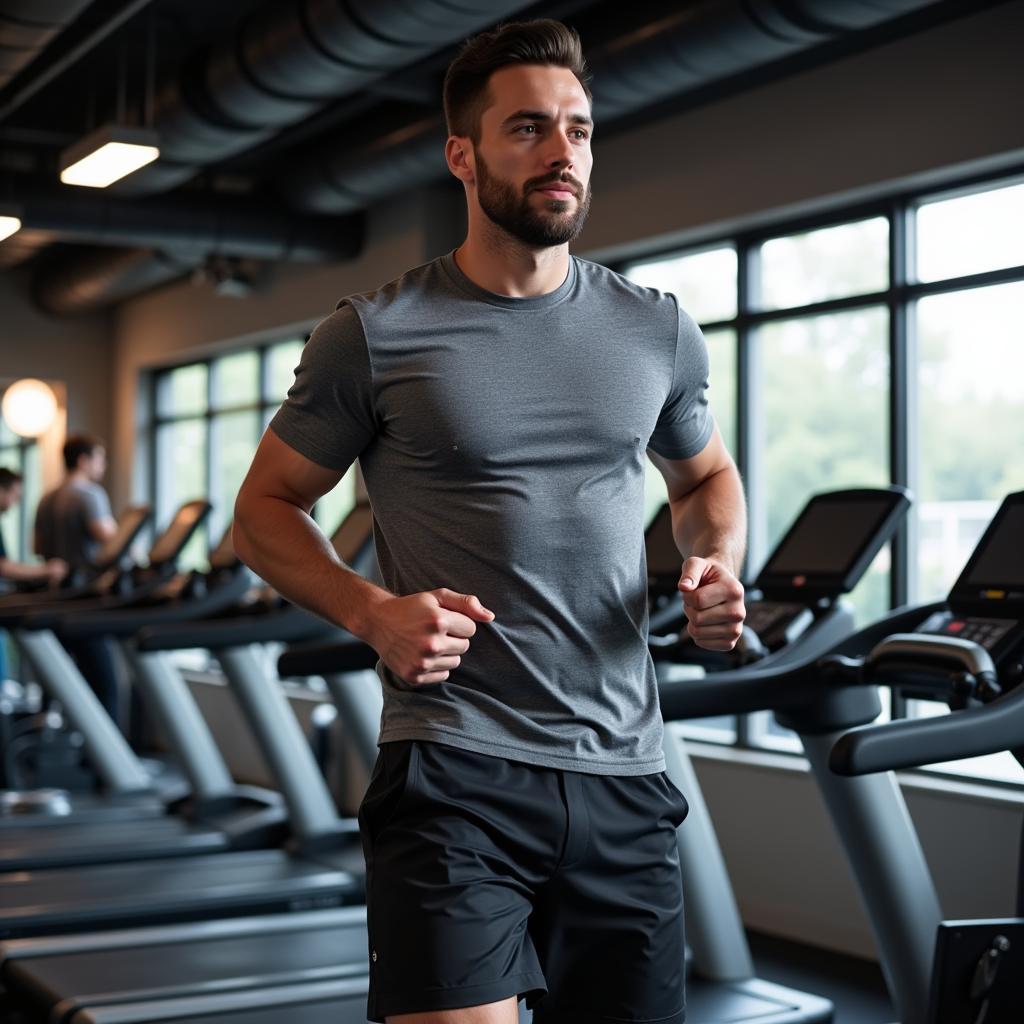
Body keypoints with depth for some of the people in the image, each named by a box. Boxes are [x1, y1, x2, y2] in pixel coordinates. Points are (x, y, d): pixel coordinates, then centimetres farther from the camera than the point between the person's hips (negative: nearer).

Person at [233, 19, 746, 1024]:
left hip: (624, 776, 4)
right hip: (454, 773, -4)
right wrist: (370, 611, -13)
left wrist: (718, 565, 1)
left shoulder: (658, 333, 8)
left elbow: (706, 477, 24)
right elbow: (265, 507, 6)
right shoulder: (374, 335, -2)